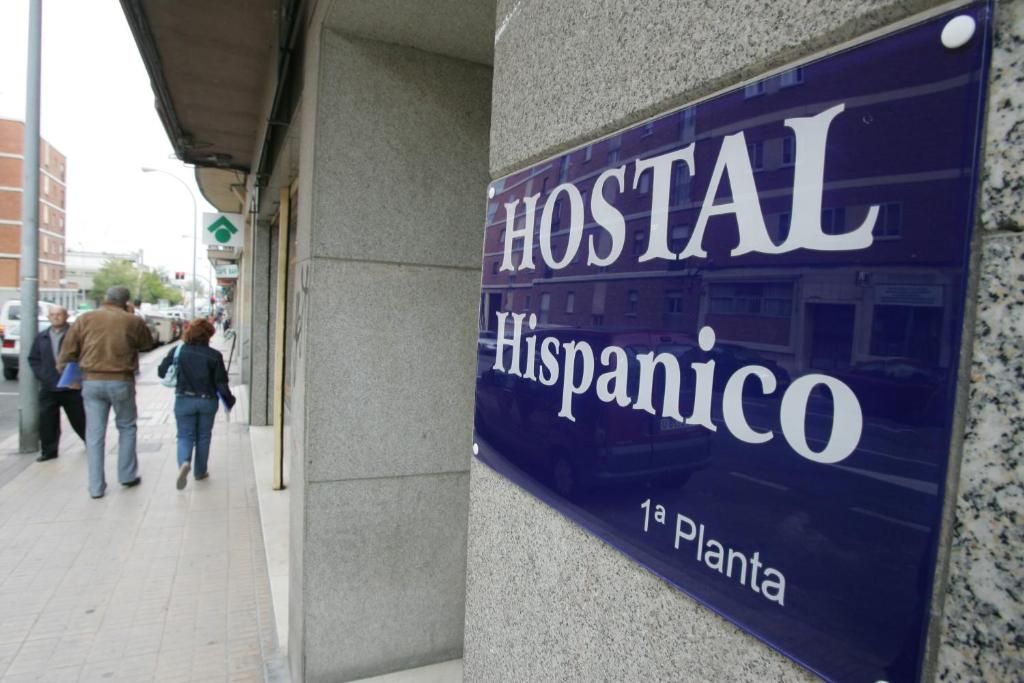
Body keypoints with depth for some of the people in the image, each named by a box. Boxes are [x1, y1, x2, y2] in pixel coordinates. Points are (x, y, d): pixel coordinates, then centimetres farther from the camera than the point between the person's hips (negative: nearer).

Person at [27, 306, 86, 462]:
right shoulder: (41, 337, 10)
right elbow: (33, 359, 16)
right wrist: (41, 375, 2)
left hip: (72, 387, -4)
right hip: (48, 387, 4)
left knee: (79, 418, 8)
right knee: (47, 420, 3)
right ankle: (48, 451, 15)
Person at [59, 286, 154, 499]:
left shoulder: (85, 319, 2)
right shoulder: (133, 321, -4)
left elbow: (68, 350, 3)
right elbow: (148, 344, 12)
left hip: (91, 381, 2)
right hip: (121, 381, -2)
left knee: (94, 434, 8)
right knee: (127, 427, 17)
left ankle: (96, 486, 12)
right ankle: (127, 475, 21)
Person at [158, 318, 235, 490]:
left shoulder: (177, 352, -6)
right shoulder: (214, 355, -10)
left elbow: (162, 372, 1)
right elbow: (221, 383, -8)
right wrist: (229, 400, 6)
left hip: (184, 400, 0)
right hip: (208, 401, 0)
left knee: (185, 435, 10)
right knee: (203, 437, 15)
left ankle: (184, 462, -18)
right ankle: (200, 472, 23)